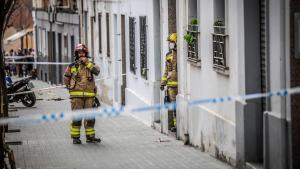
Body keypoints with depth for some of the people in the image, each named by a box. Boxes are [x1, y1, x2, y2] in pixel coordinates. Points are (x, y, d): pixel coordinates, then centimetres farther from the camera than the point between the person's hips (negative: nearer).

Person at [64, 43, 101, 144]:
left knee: (90, 117, 4)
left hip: (89, 96, 2)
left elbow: (97, 71, -12)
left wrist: (87, 62, -12)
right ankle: (75, 138, 0)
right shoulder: (72, 66, 7)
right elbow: (66, 80, 17)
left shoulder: (90, 65, 10)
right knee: (76, 117, -4)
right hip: (77, 96, -2)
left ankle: (90, 137, 12)